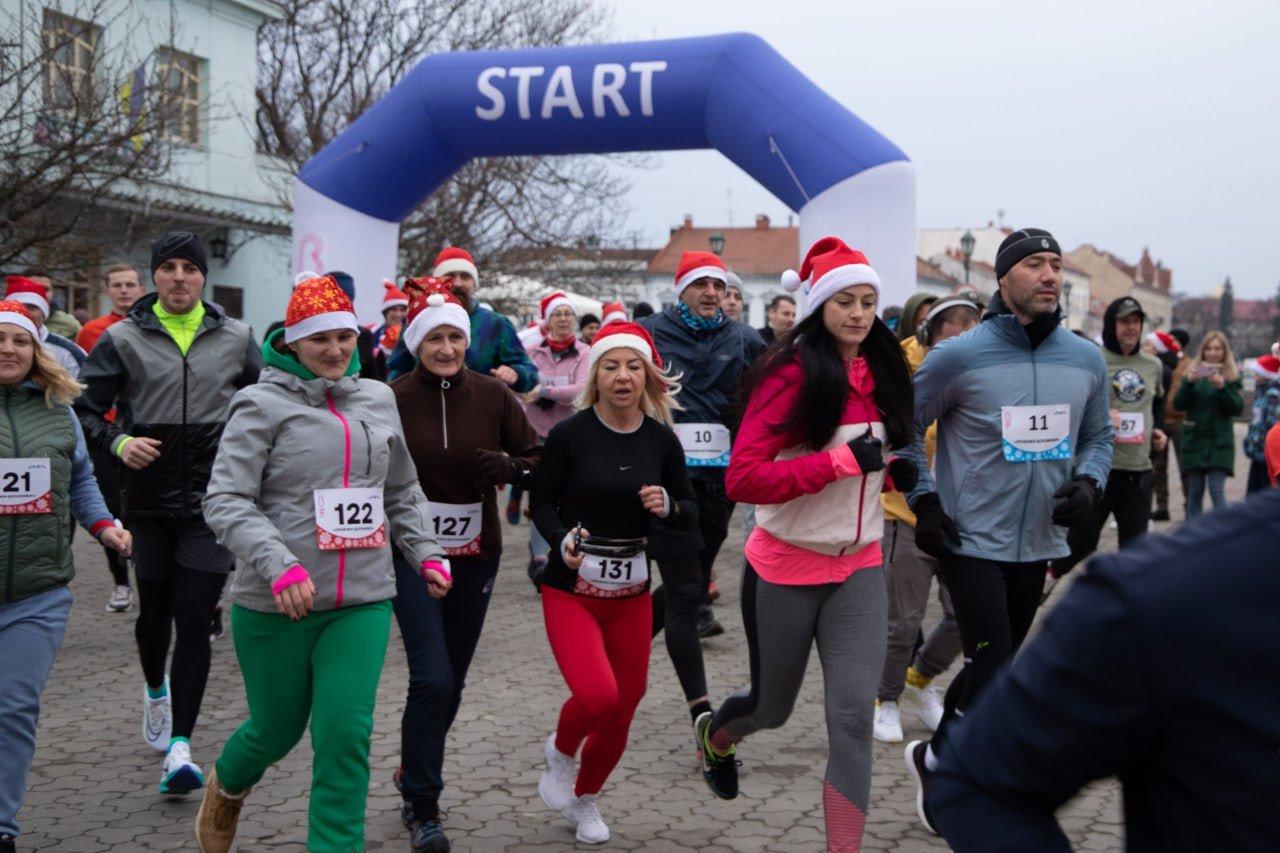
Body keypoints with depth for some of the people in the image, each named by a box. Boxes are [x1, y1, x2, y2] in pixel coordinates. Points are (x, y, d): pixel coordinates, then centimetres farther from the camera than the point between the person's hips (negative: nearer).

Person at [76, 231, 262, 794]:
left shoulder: (236, 339, 5)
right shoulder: (124, 339, 2)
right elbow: (84, 408, 3)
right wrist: (118, 442, -14)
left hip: (213, 499, -1)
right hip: (150, 498, 1)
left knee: (194, 619, -7)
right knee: (154, 610, 15)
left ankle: (179, 747, -4)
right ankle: (156, 690, 47)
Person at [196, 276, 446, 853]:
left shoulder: (377, 400, 10)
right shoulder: (263, 405, -5)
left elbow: (402, 493, 22)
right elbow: (225, 501, -12)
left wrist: (426, 554, 12)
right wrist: (280, 566, -24)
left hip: (363, 601, 3)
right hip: (274, 607, -3)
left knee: (346, 735, -7)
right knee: (277, 729, 14)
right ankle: (227, 785, 48)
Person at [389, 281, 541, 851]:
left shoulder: (493, 396, -2)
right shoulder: (393, 399, -9)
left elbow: (537, 458, 4)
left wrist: (510, 467, -16)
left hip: (475, 555, 3)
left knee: (452, 682, 13)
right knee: (432, 680, -11)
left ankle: (415, 773, 38)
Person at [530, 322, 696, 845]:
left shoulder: (661, 440, -2)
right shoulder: (569, 434, -10)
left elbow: (690, 514, 6)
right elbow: (541, 501, -2)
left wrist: (667, 507, -17)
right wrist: (561, 539, -21)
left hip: (632, 594, 4)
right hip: (571, 590, -3)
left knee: (622, 709, 9)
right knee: (596, 694, -23)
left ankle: (584, 799, 36)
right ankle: (561, 751, 13)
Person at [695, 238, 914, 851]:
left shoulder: (880, 374, 4)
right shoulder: (792, 374, -16)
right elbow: (742, 479, -24)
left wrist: (891, 475, 0)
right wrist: (841, 461, -29)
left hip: (859, 569, 4)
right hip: (785, 570, -4)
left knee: (853, 716, -8)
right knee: (772, 708, 17)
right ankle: (714, 733, 53)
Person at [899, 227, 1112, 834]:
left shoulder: (1086, 360, 3)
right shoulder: (959, 356, -11)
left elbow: (1097, 437, 15)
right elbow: (903, 427, -1)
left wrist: (1088, 483, -5)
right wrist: (924, 502, -8)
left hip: (1037, 545, 5)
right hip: (972, 541, -5)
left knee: (991, 667, 14)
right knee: (993, 674, -11)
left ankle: (935, 756, 34)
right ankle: (937, 761, 14)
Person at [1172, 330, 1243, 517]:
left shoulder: (1232, 376, 3)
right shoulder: (1194, 372, 7)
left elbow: (1237, 408, -5)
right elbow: (1179, 404, -1)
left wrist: (1222, 387, -19)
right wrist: (1189, 382, -17)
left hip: (1220, 443, -2)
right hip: (1194, 440, 2)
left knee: (1217, 489, -11)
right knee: (1194, 492, 6)